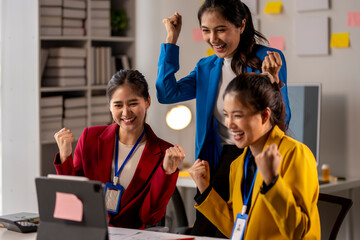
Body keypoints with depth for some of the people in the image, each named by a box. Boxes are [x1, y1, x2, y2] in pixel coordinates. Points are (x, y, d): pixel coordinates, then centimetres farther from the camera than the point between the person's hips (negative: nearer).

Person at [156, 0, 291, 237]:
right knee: (203, 233, -2)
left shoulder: (269, 59, -5)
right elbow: (167, 93, 3)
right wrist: (171, 40, 7)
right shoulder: (206, 67, 12)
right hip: (220, 162, 5)